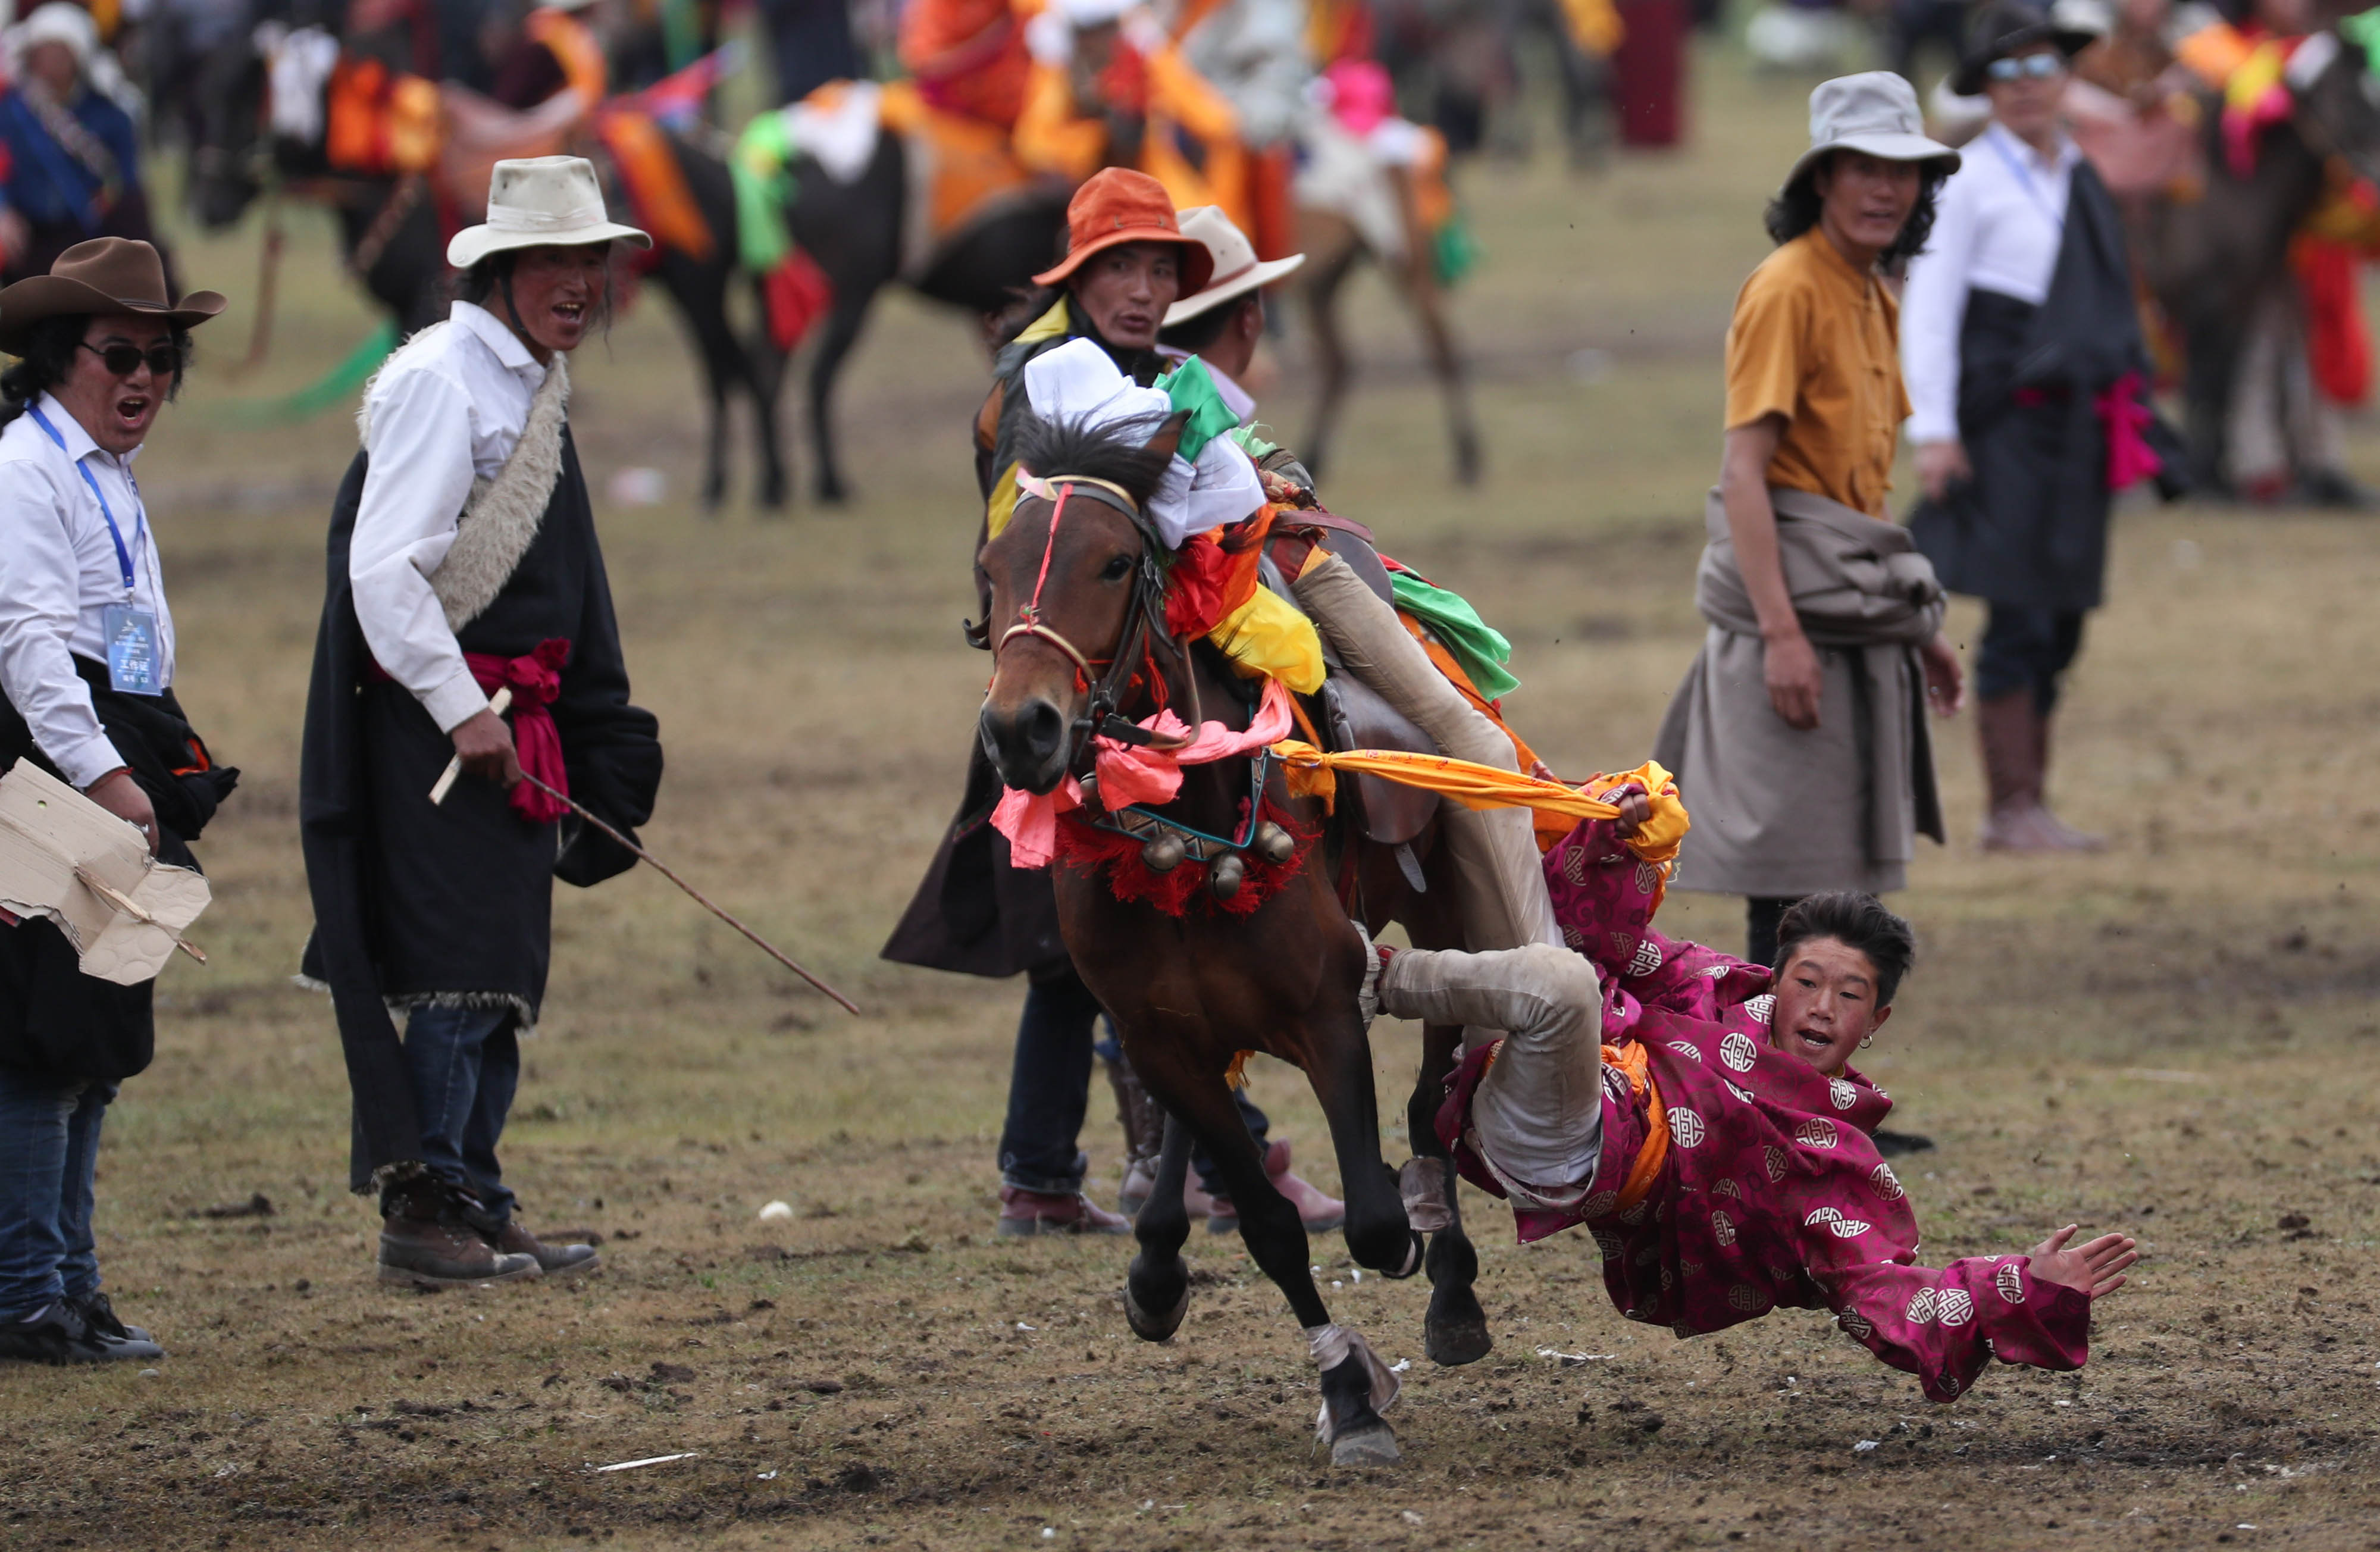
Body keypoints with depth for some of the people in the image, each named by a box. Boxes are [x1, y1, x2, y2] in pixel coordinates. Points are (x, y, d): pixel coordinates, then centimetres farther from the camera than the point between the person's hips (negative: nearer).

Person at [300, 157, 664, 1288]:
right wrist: (462, 708, -21)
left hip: (504, 718, 10)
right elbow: (383, 567, -21)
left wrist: (599, 747, 22)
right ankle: (425, 1211, -7)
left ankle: (476, 1210, 17)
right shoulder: (443, 380, -14)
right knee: (464, 972, -11)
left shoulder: (531, 387, 16)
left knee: (504, 979, 12)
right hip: (437, 716, -10)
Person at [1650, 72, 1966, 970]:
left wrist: (1918, 627, 23)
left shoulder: (1872, 299, 16)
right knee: (1791, 873, -9)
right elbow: (1745, 471, -18)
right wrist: (1781, 632, -25)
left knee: (1842, 878, 12)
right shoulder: (1787, 291, -12)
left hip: (1856, 608, 9)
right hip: (1792, 593, -9)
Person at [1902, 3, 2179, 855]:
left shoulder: (2081, 181, 15)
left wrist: (2126, 412, 21)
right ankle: (2011, 809, -3)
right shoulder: (1971, 180, -6)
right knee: (2020, 624, -8)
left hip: (2076, 426, 7)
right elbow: (1927, 311, -9)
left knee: (2060, 630, 8)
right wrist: (1933, 430, -15)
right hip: (2006, 426, -7)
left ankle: (2030, 806, 14)